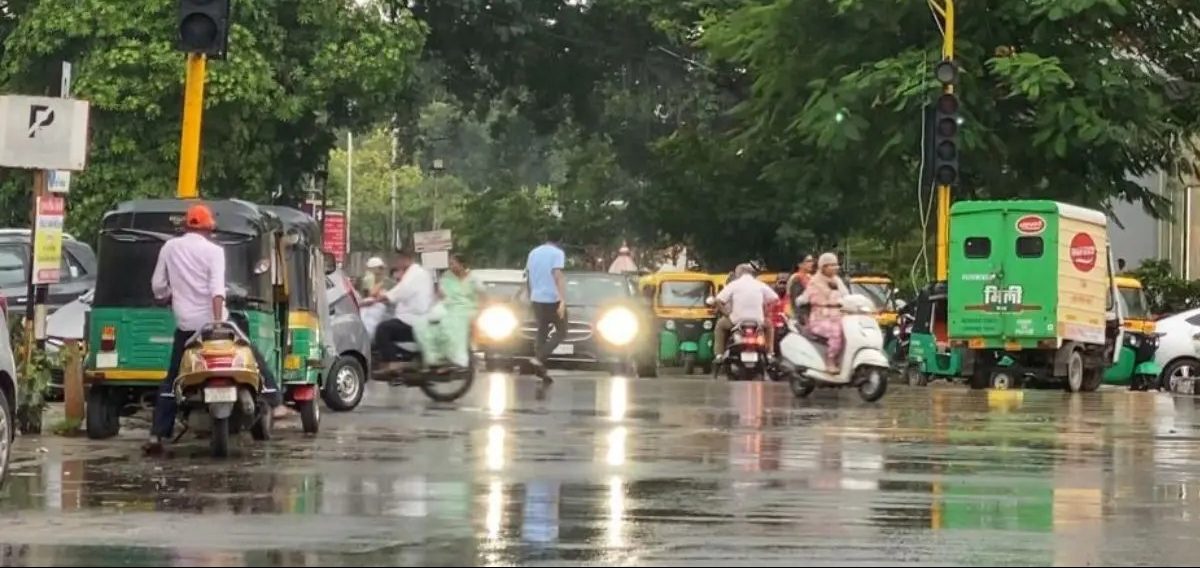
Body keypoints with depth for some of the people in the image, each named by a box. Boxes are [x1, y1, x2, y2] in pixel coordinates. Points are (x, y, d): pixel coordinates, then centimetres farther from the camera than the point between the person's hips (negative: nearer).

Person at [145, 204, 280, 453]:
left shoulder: (169, 248, 8)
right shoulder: (213, 250, -3)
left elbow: (158, 285, 11)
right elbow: (217, 288, -16)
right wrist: (218, 321, -24)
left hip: (185, 324, 3)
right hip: (211, 319, -3)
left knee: (171, 380, 9)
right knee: (254, 357, 11)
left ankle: (157, 434, 5)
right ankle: (274, 402, 1)